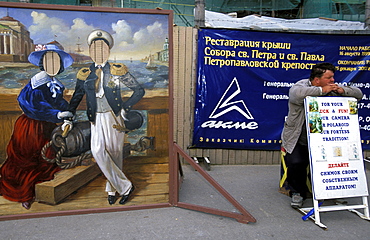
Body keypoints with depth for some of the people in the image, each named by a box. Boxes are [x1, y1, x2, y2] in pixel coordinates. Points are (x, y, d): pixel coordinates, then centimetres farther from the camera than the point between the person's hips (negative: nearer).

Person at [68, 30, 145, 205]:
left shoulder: (117, 71, -1)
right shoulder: (85, 74, 8)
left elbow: (139, 91, 1)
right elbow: (76, 98, 17)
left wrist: (125, 109, -7)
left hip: (114, 118, -2)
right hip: (96, 119, 3)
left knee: (115, 154, 3)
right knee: (98, 151, -13)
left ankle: (112, 189, 24)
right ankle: (124, 186, 0)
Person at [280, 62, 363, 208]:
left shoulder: (333, 90, 7)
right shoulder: (301, 86, -9)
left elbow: (358, 94, 11)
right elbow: (296, 94, -35)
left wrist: (342, 90, -11)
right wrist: (321, 91, -24)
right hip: (298, 141, -4)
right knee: (296, 163, -23)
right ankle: (297, 193, 7)